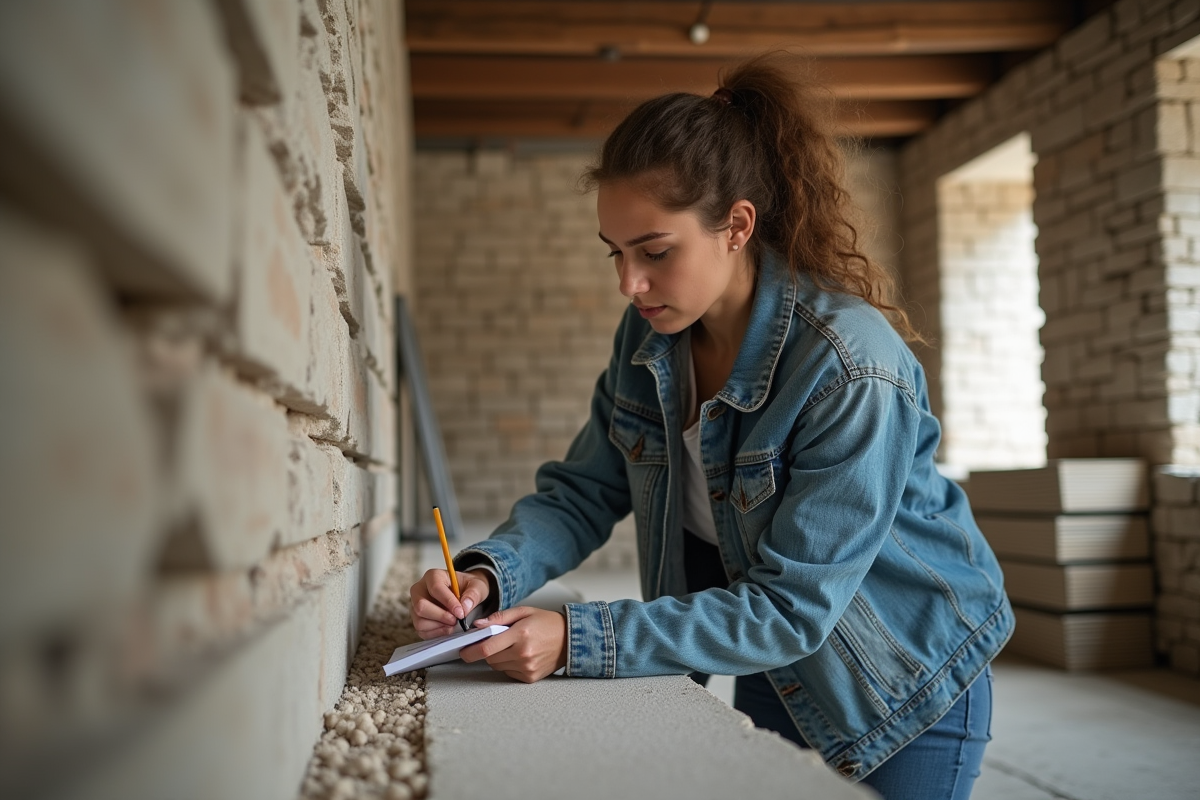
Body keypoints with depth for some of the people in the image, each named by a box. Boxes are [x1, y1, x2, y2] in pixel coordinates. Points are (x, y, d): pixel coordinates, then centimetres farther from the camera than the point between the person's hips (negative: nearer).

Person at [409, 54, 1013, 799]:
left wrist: (579, 639, -37)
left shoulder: (854, 369, -32)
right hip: (772, 668, 6)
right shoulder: (648, 335, -10)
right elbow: (583, 491, -4)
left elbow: (791, 608, -31)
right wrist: (489, 575, -25)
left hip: (906, 685, -6)